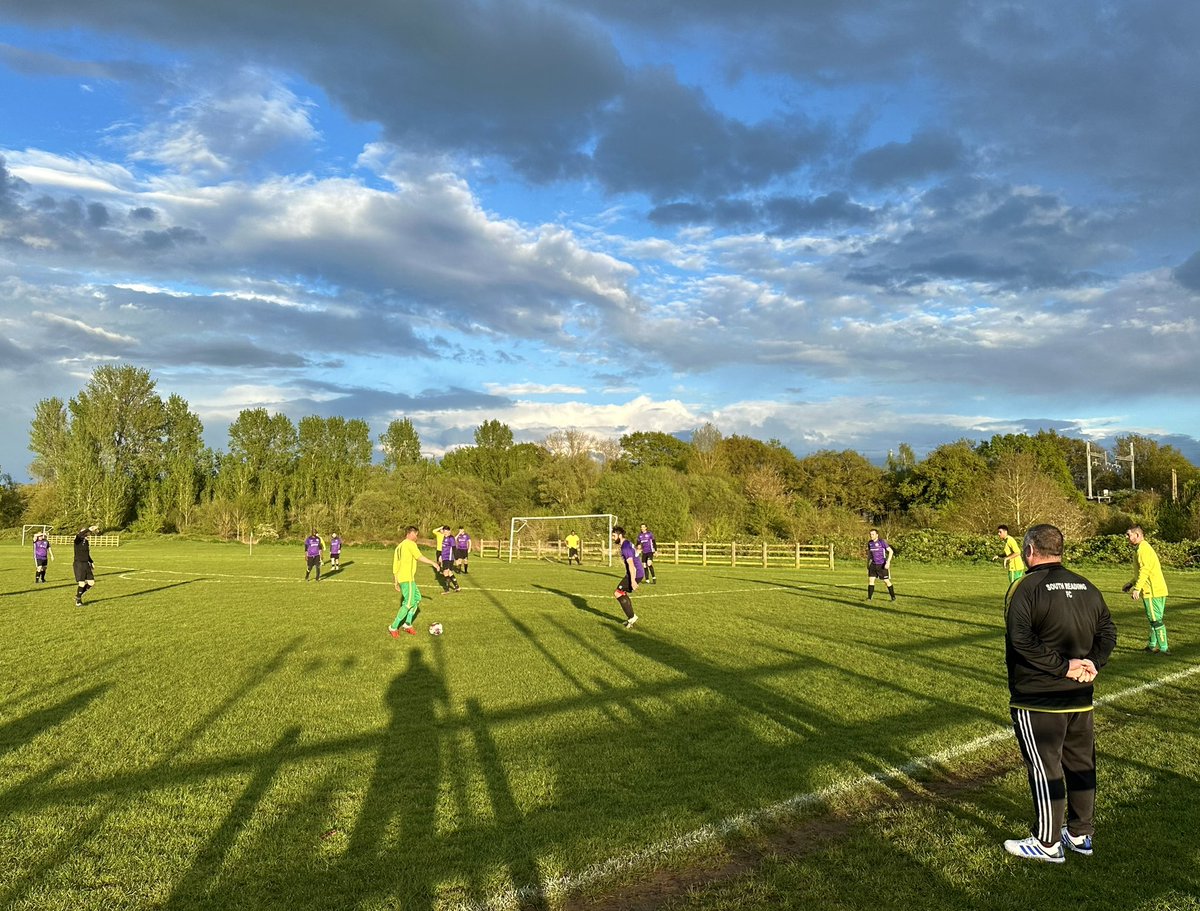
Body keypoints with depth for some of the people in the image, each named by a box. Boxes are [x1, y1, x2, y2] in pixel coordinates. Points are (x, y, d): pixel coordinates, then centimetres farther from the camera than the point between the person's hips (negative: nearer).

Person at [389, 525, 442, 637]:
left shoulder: (399, 546, 19)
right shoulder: (410, 543, -8)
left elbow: (395, 565, 20)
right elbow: (420, 557, -19)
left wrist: (396, 582, 23)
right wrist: (433, 563, -8)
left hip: (401, 578, 10)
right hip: (407, 578, -10)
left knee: (417, 598, 16)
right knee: (408, 604, -6)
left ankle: (407, 624, 16)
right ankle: (393, 628, -3)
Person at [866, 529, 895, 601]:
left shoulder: (882, 542, -14)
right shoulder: (870, 543, 4)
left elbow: (891, 551, -14)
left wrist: (888, 562, -21)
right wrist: (868, 564, 17)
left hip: (882, 565, -5)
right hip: (873, 565, 5)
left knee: (886, 581, 2)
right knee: (871, 580, -6)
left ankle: (893, 596, 20)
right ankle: (869, 597, -1)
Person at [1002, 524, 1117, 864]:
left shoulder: (1025, 588, -15)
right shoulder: (1087, 587, 6)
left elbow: (1022, 640, -25)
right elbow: (1108, 631, 7)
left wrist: (1063, 666, -18)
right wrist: (1093, 663, -2)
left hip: (1037, 700, -7)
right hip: (1080, 697, 7)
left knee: (1044, 769, 3)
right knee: (1081, 765, 17)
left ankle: (1048, 843, 13)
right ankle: (1081, 834, 29)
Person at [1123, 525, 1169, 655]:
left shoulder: (1143, 549, -14)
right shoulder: (1144, 547, 18)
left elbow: (1145, 570, -24)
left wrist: (1137, 588, -27)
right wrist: (1132, 583, 25)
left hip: (1153, 591, -10)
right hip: (1159, 590, 10)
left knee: (1156, 620, -6)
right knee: (1154, 619, 16)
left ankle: (1164, 648, -3)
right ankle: (1152, 645, 24)